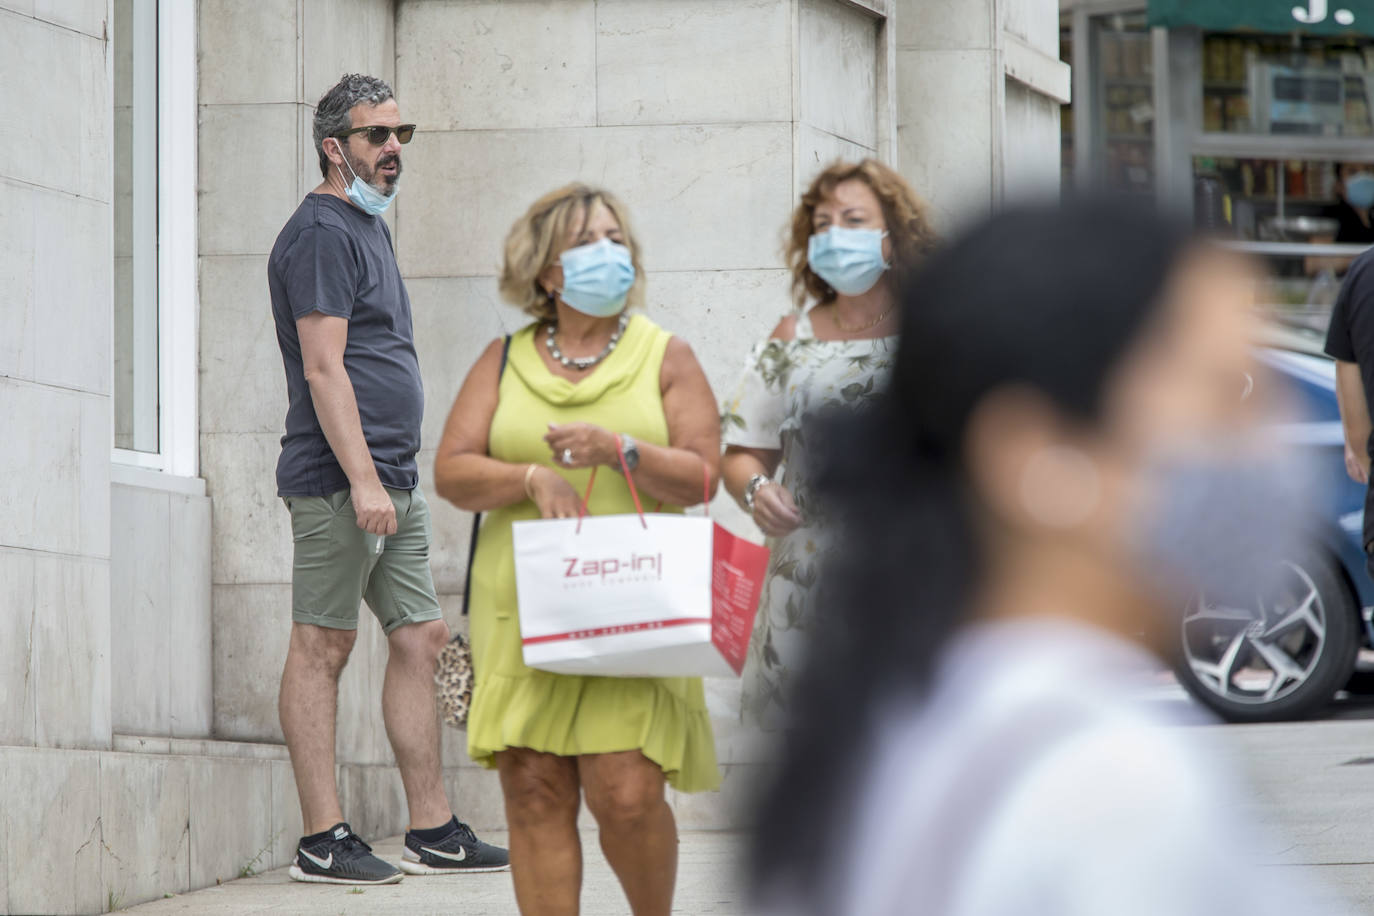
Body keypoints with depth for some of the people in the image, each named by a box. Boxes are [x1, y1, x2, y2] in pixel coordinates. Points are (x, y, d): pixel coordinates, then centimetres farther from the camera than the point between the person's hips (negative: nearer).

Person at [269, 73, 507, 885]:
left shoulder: (369, 226, 20)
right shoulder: (321, 232, -10)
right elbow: (323, 369, -17)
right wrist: (362, 479, -22)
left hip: (393, 481, 10)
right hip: (338, 481, -10)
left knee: (420, 639, 9)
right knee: (323, 645, -6)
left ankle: (432, 832, 13)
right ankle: (323, 842, -5)